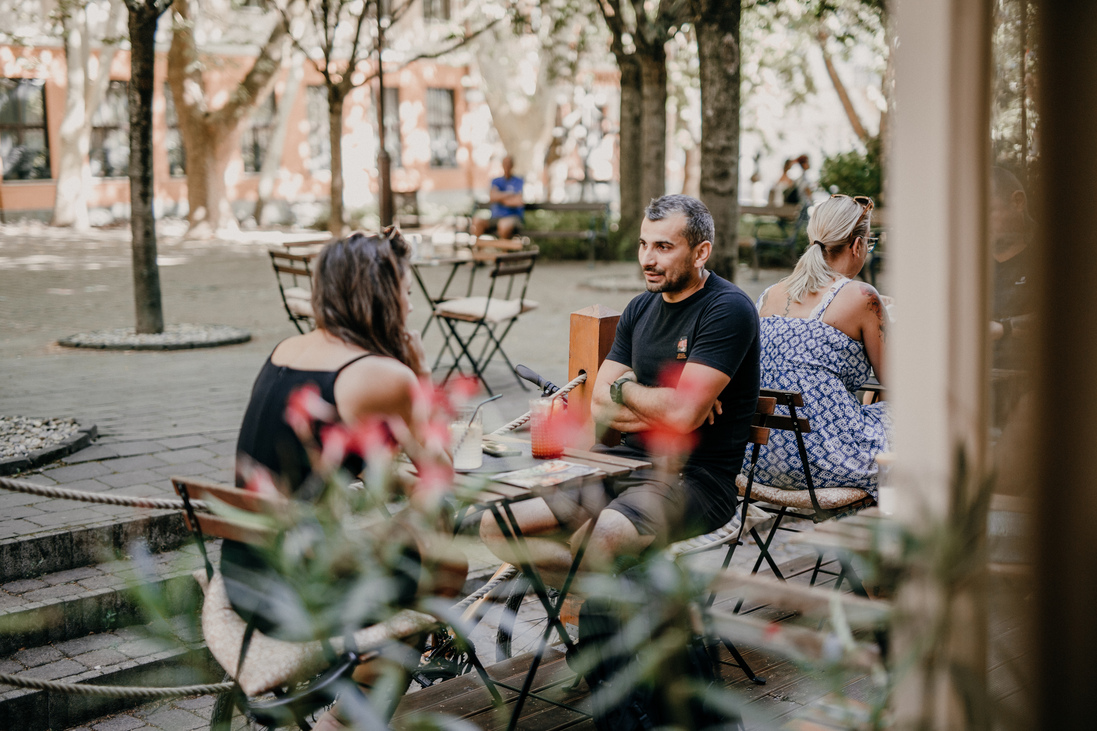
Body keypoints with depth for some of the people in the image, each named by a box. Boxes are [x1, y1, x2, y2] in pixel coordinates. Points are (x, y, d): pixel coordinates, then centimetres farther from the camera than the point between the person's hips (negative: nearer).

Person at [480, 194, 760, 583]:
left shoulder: (728, 310, -11)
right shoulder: (641, 308, 13)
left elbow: (682, 414, -20)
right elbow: (600, 405, 9)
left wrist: (625, 388, -1)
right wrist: (662, 409, -9)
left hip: (695, 477, -8)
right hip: (629, 461, 8)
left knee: (597, 540, -38)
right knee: (496, 526, -8)